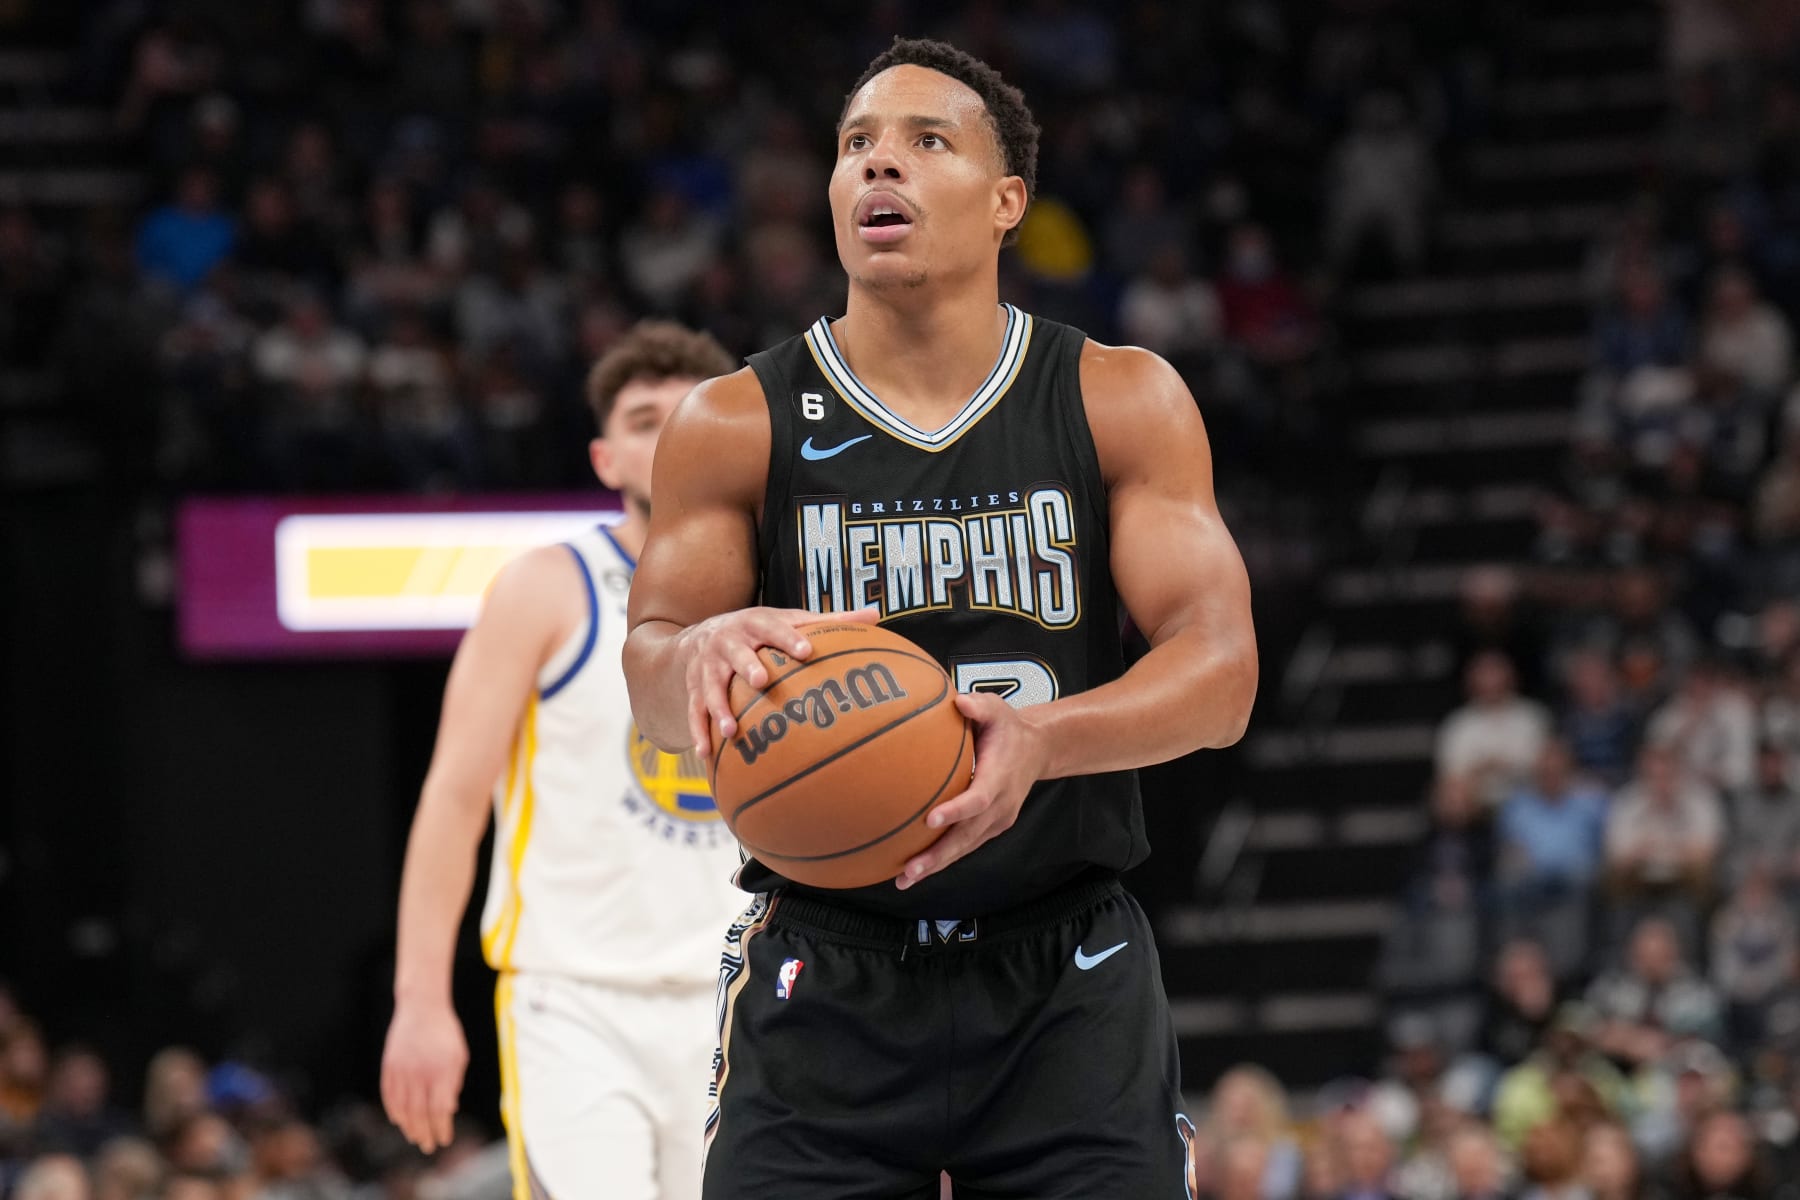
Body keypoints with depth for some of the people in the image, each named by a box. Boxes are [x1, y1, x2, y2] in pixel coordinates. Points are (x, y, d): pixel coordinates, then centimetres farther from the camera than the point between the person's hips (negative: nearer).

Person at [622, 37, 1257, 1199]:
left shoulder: (1124, 402, 2)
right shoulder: (736, 427, 3)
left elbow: (1219, 673, -7)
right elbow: (650, 668, -4)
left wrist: (1042, 737, -28)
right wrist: (699, 655, -31)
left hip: (1067, 980, 0)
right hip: (826, 977, 0)